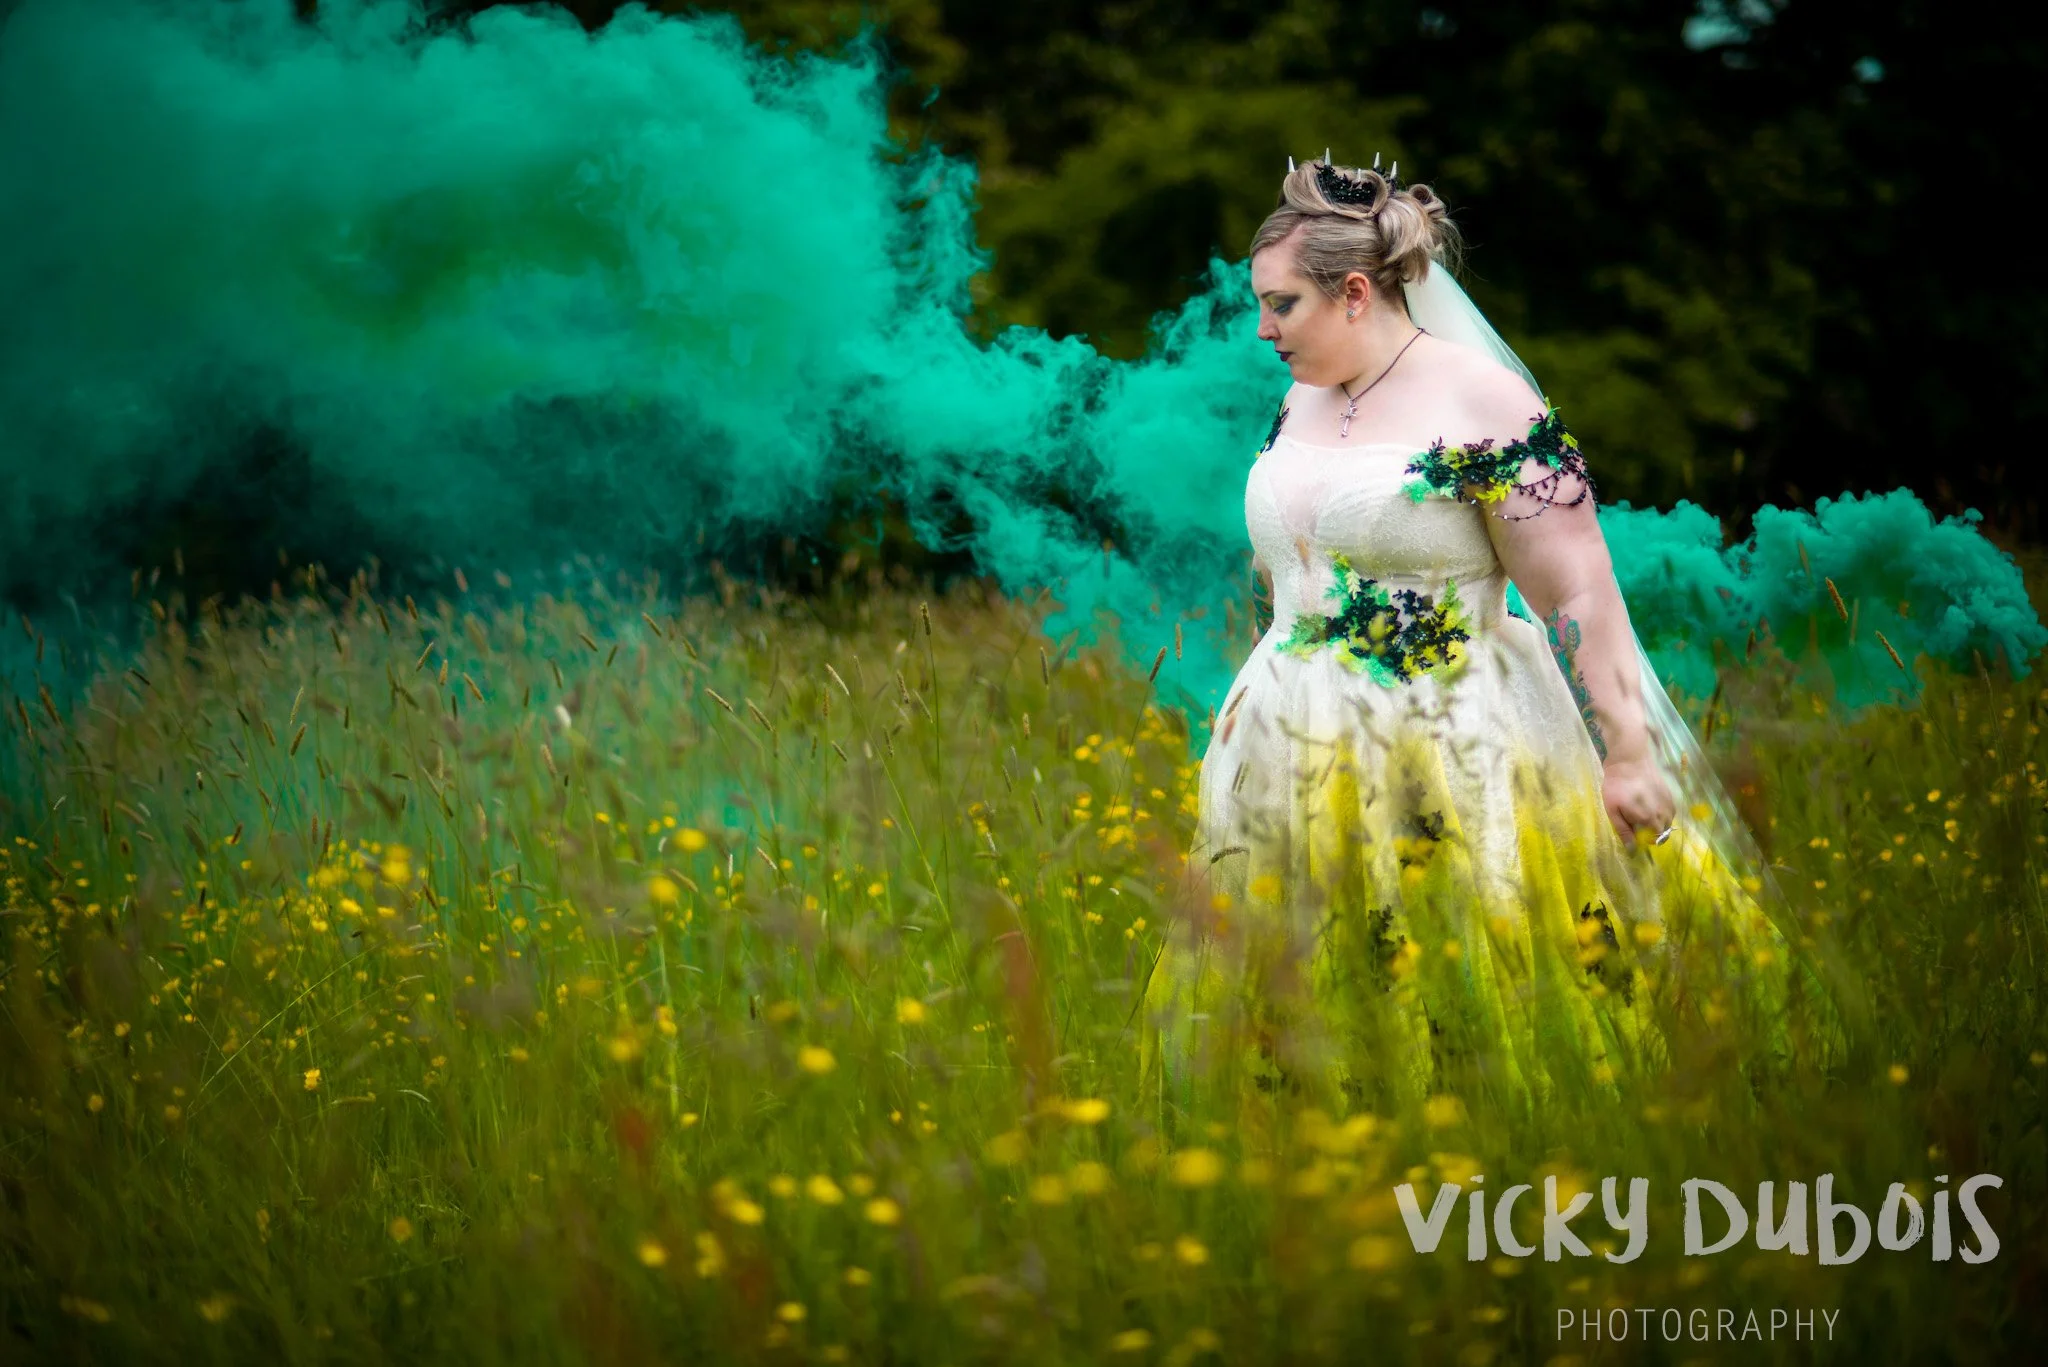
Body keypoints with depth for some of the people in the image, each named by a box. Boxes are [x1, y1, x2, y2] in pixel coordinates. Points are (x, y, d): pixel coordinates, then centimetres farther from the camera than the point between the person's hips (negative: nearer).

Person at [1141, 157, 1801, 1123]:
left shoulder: (1482, 401, -12)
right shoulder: (1300, 403, 11)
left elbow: (1579, 594, -14)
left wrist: (1627, 755, -17)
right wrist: (1254, 711, 24)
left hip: (1453, 761, -7)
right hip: (1297, 765, 7)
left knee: (1479, 1031, -3)